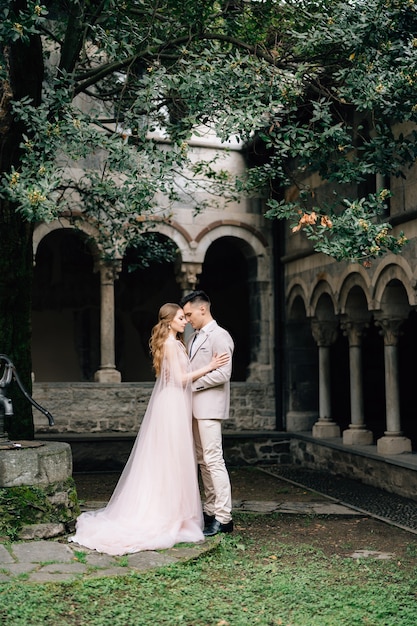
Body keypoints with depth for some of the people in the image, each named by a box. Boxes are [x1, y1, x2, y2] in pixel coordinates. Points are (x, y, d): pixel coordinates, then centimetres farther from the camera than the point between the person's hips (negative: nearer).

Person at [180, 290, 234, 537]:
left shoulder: (219, 336, -10)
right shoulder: (194, 338, 17)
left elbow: (223, 374, -18)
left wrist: (191, 382, -14)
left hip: (209, 407, -9)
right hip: (196, 407, 9)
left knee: (214, 460, -9)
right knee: (203, 461, 12)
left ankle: (224, 518, -5)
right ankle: (211, 510, 20)